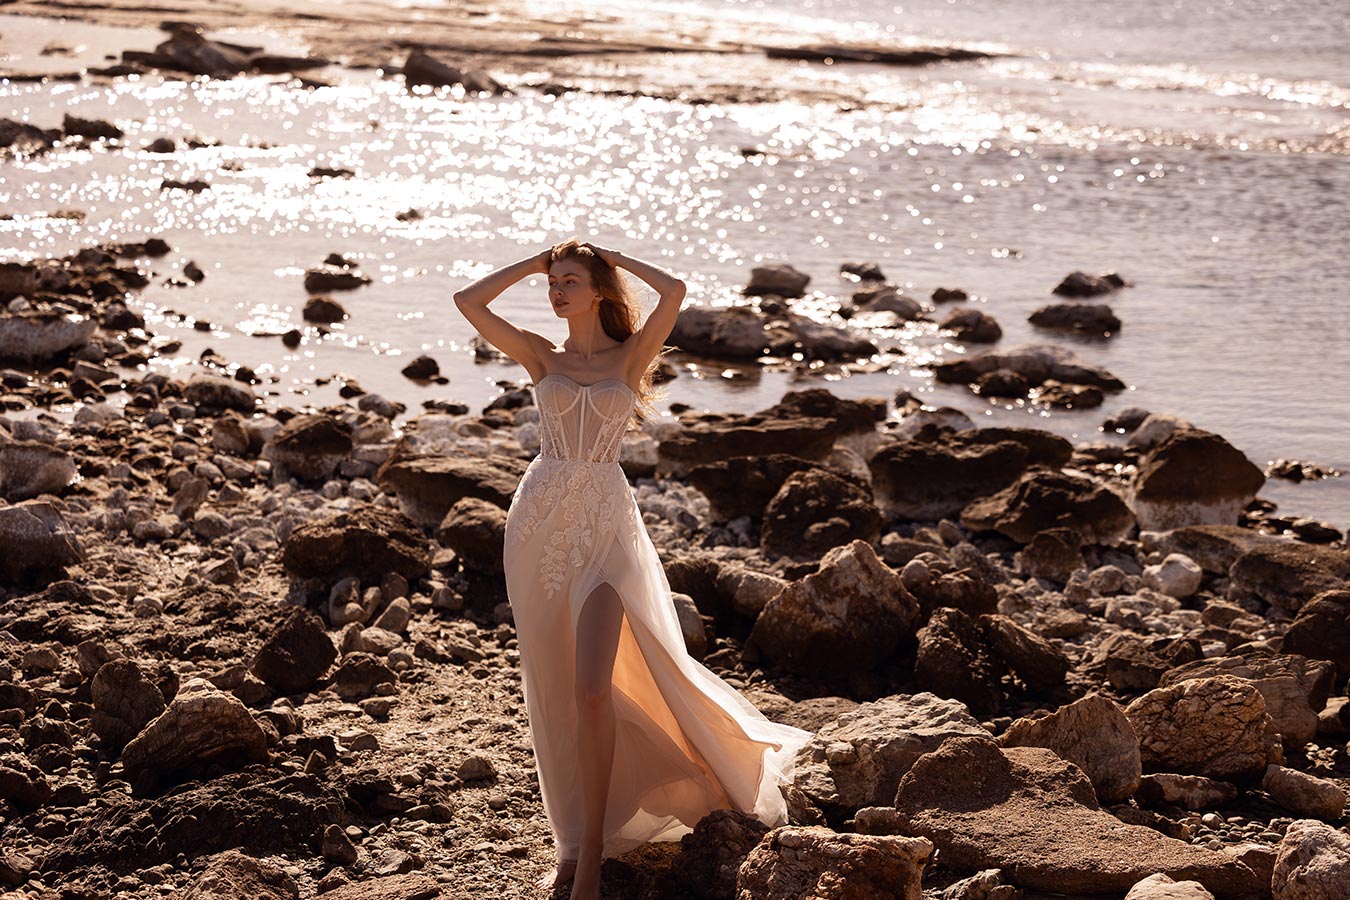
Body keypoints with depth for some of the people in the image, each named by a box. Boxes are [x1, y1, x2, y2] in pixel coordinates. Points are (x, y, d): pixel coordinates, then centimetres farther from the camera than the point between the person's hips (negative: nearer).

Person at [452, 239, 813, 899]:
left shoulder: (632, 354, 4)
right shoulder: (542, 357, 9)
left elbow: (674, 291, -11)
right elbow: (468, 301, 2)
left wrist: (615, 258, 4)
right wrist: (535, 261, 10)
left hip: (605, 524, -3)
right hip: (541, 521, 3)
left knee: (593, 691, -12)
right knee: (553, 690, 7)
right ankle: (573, 837, 19)